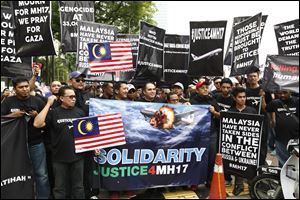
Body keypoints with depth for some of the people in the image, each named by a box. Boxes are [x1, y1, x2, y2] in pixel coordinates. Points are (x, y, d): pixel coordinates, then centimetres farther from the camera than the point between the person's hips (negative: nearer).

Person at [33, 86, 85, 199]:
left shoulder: (79, 112, 4)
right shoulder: (53, 113, -3)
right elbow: (37, 124, -17)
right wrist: (48, 104, -15)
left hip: (77, 156, 2)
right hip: (59, 157, -1)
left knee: (78, 187, 15)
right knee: (59, 188, 14)